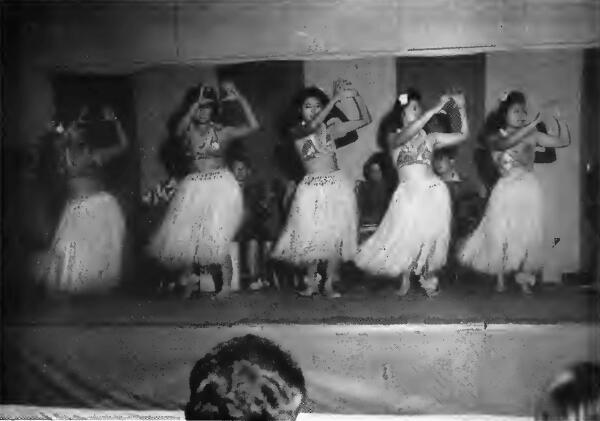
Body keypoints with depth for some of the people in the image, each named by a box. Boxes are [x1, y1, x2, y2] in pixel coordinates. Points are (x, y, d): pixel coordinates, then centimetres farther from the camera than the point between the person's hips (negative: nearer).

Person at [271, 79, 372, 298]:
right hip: (312, 188, -2)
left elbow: (365, 120, 10)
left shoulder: (330, 130, 10)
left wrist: (356, 96, -6)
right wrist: (335, 98, -23)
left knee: (336, 234, -2)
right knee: (312, 234, -3)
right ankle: (311, 282, 13)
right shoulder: (295, 132, 2)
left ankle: (330, 283, 8)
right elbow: (312, 126, -21)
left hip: (337, 185, 2)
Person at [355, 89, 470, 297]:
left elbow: (462, 135, 13)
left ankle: (428, 278, 20)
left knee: (431, 237, 1)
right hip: (408, 194, -2)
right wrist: (435, 109, -21)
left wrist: (461, 108, 1)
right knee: (406, 237, -3)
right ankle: (405, 279, 19)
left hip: (433, 192, 2)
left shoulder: (429, 138, 13)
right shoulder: (393, 137, 5)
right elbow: (406, 135, -18)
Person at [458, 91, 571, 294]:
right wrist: (531, 125, -25)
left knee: (528, 235, 1)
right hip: (507, 190, -2)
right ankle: (500, 278, 12)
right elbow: (506, 143, -23)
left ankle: (524, 278, 14)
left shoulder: (532, 135, 6)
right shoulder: (495, 137, 1)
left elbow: (563, 141, 4)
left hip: (529, 190, 2)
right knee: (502, 234, -2)